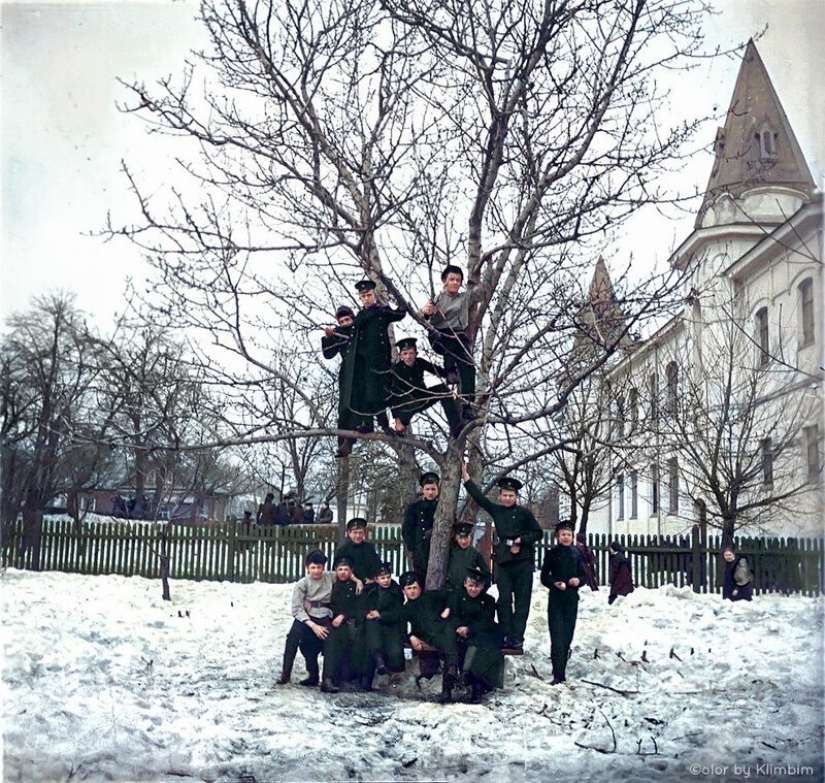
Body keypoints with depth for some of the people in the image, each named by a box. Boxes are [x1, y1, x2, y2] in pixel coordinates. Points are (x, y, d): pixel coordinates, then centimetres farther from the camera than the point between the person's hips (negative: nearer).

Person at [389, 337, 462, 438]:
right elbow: (392, 396, -27)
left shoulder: (419, 363, -12)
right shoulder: (396, 370, -25)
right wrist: (397, 421, -32)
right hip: (404, 405, -5)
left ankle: (456, 428, -19)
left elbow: (436, 370, 5)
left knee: (442, 389, -14)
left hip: (421, 401, 5)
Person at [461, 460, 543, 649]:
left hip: (523, 562, -2)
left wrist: (522, 540, -10)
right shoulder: (496, 510, 9)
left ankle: (517, 637, 0)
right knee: (504, 599, -1)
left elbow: (538, 533, 5)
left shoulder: (524, 513, 2)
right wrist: (466, 477, -1)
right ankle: (506, 635, 2)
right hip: (503, 562, 2)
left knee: (522, 600, -1)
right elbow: (479, 496, 6)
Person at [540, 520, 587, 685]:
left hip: (571, 599, 3)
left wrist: (579, 580, -9)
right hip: (555, 599, -3)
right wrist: (554, 583, -19)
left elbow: (584, 575, 13)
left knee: (568, 636, 6)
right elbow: (544, 577, 0)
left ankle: (560, 670, 21)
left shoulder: (576, 554, 8)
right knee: (557, 637, -10)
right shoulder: (552, 553, 0)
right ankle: (558, 675, -11)